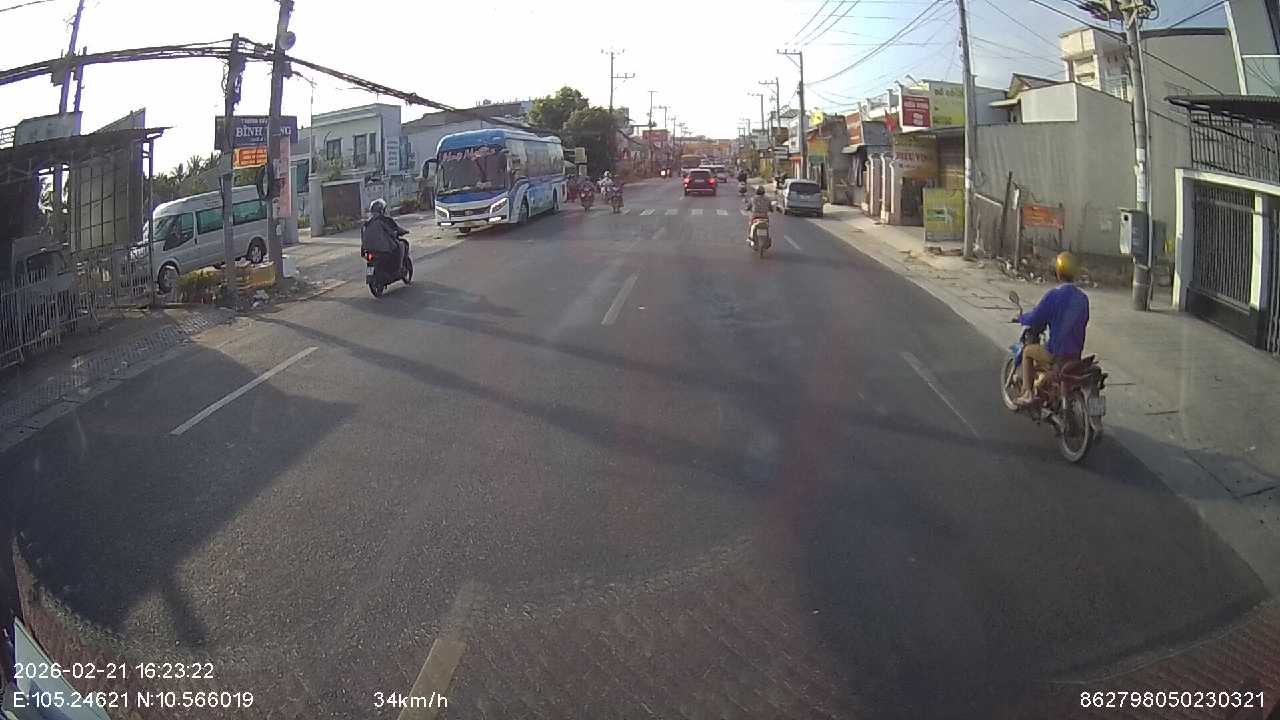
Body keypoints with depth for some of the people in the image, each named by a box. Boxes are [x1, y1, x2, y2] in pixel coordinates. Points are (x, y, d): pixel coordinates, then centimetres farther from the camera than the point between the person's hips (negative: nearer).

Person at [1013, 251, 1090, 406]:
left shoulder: (1053, 295, -17)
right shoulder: (1083, 297, 2)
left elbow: (1034, 319, -14)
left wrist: (1020, 317, 7)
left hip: (1056, 352, -6)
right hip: (1077, 353, 6)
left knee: (1027, 351, 19)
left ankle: (1027, 393, 13)